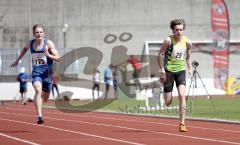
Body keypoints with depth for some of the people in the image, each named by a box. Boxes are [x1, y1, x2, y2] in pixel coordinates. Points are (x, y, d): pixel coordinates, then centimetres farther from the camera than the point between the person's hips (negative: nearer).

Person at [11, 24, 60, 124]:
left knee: (45, 97, 13)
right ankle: (39, 116, -36)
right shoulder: (30, 43, 3)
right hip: (36, 72, 0)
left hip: (47, 73, 0)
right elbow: (25, 49, 28)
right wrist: (17, 60, 31)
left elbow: (58, 58, -8)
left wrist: (49, 55, -26)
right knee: (38, 90, -29)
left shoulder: (49, 43, -6)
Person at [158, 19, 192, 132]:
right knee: (168, 103, 0)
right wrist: (162, 71, -11)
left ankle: (182, 124, -15)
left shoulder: (187, 42, -1)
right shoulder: (168, 41, -12)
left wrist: (190, 69, 4)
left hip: (181, 71, 2)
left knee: (182, 95, -19)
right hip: (169, 71, -2)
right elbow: (160, 55, -6)